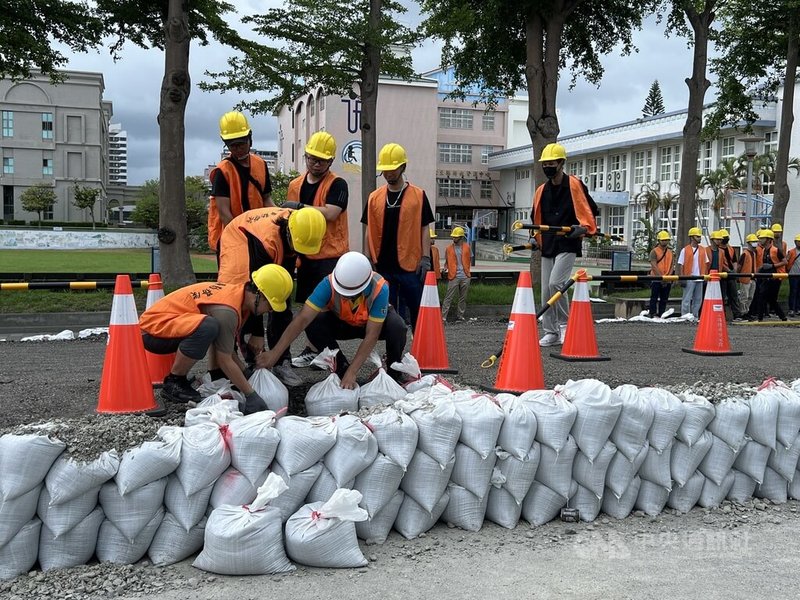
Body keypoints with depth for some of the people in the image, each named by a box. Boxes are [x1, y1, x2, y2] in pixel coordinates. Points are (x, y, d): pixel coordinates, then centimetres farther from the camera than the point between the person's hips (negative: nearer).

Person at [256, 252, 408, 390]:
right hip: (342, 323, 2)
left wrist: (352, 373, -39)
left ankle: (394, 373, -6)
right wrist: (275, 353, -43)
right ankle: (341, 369, -6)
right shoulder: (329, 284, -34)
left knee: (396, 327, -35)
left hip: (375, 322, -2)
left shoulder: (379, 288, -38)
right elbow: (303, 319, -36)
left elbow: (371, 335, -35)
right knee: (313, 325, -28)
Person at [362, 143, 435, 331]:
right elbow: (370, 232, 11)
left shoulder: (418, 195, 1)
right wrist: (368, 261, 6)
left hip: (410, 265, -3)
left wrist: (426, 258, -7)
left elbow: (424, 229, 2)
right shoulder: (375, 198, 8)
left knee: (418, 311, 1)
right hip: (383, 266, 3)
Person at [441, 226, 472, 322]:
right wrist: (445, 267, -7)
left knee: (463, 298, 8)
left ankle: (460, 316, 18)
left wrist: (466, 269, 5)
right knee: (449, 297, -6)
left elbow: (470, 259, 16)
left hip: (465, 276, 2)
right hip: (454, 277, -2)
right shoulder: (449, 248, 5)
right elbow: (447, 261, 12)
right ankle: (443, 316, -7)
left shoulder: (467, 247, 6)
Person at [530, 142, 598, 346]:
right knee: (546, 290, 4)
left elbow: (590, 209, -3)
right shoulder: (542, 191, 14)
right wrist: (536, 239, 9)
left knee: (556, 283, -20)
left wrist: (583, 227, -19)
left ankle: (565, 323, -1)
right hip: (548, 246, 6)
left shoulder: (574, 185, -4)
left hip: (568, 244, -6)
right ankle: (551, 332, 14)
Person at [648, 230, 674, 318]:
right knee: (654, 298, -3)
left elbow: (672, 265, 7)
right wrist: (661, 277, -17)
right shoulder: (654, 251, -4)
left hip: (667, 280, 5)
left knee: (664, 299, 8)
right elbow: (654, 266, -12)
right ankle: (652, 315, -2)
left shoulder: (671, 252, 13)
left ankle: (661, 315, 13)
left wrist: (668, 276, -8)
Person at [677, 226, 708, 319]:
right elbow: (681, 265, -4)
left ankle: (695, 317, 18)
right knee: (687, 300, -4)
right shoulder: (685, 250, -3)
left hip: (700, 279, 5)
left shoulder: (703, 250, 11)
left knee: (698, 300, 10)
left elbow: (705, 264, 15)